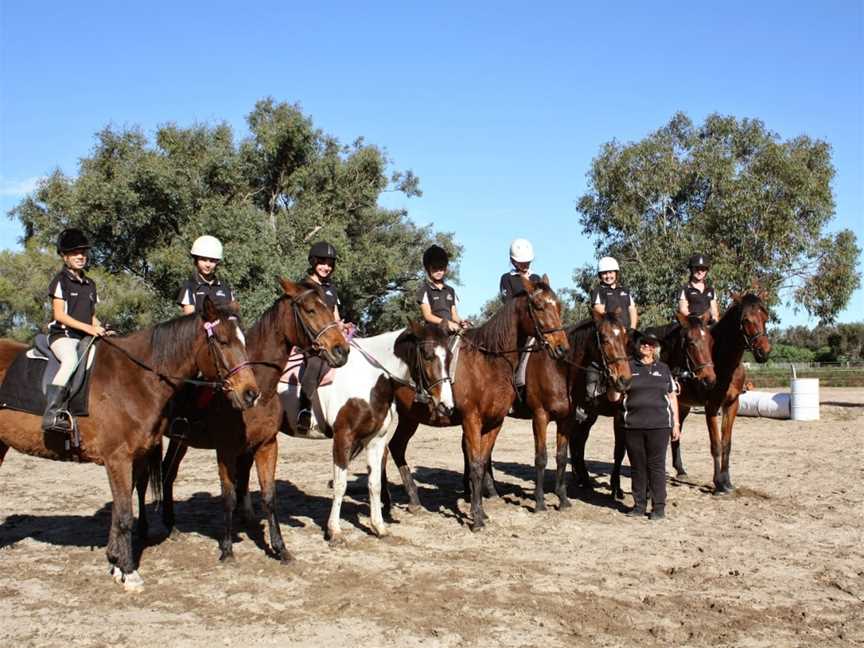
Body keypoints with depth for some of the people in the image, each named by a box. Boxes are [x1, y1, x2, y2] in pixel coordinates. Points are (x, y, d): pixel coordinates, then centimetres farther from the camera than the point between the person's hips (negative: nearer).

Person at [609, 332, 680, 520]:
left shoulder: (663, 369, 10)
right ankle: (639, 505, 18)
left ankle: (659, 507, 9)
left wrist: (675, 424, 6)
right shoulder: (628, 368, 6)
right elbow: (614, 397, 3)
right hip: (633, 426, 0)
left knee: (656, 465, 2)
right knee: (637, 466, 8)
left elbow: (672, 397, 11)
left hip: (659, 425, 0)